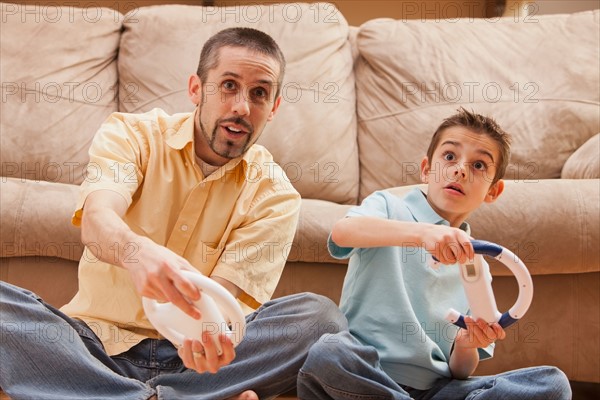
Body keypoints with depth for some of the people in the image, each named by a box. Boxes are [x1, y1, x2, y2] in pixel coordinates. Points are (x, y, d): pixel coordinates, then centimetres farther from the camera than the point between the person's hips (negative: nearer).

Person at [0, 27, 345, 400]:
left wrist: (207, 333, -37)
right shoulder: (130, 133, -3)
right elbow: (97, 220, -23)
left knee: (322, 316, -22)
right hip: (99, 337, 0)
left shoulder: (275, 197, -2)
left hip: (189, 349, 1)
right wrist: (136, 251, -48)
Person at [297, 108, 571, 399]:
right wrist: (421, 232, -34)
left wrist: (466, 346, -10)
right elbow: (342, 232, -20)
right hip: (362, 374, -4)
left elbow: (460, 372, 14)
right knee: (326, 355, -38)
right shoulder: (389, 207, 6)